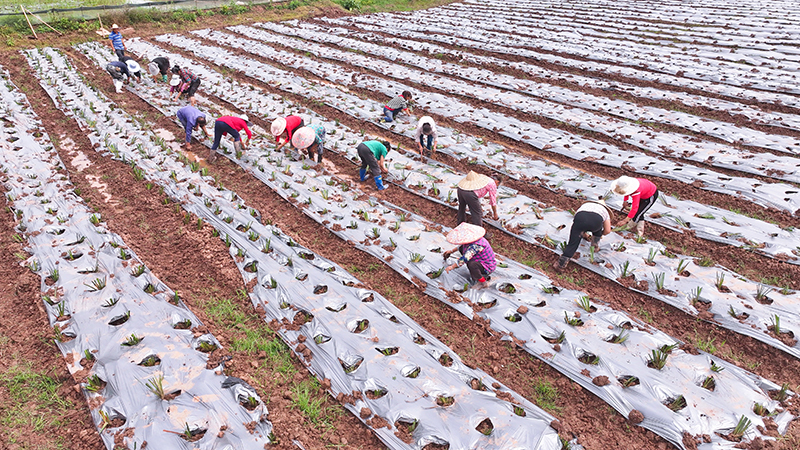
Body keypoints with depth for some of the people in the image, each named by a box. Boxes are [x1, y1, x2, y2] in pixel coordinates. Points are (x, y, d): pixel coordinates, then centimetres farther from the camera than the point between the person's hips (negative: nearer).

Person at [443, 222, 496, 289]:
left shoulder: (476, 245, -33)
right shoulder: (472, 239, -3)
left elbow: (465, 258, -39)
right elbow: (461, 246, 19)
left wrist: (452, 266, -34)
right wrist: (452, 251, 15)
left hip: (487, 267, -10)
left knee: (471, 264, -40)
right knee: (462, 248, 13)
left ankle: (483, 282, -13)